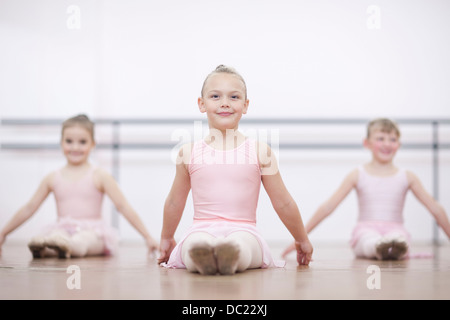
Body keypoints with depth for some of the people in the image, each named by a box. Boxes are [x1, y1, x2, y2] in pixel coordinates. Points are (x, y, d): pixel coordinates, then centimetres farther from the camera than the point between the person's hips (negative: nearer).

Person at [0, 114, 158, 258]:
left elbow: (123, 206, 1)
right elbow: (29, 208, 19)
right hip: (63, 229, 3)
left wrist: (147, 237, -3)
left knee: (81, 240, -39)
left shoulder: (99, 176, 4)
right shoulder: (53, 178, 13)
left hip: (93, 231, -3)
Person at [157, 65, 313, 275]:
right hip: (201, 231, 1)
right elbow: (175, 202, 26)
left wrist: (302, 240, 24)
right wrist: (166, 239, 36)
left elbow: (283, 203, 16)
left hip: (243, 231, -1)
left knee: (239, 244, -39)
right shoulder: (189, 152, 10)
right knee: (196, 244, -38)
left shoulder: (260, 152, 7)